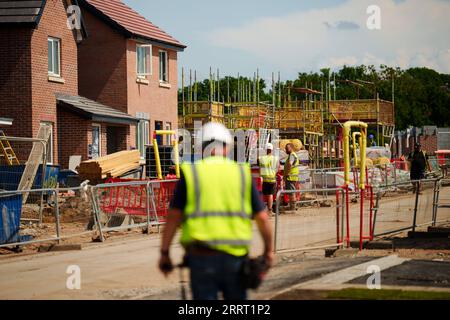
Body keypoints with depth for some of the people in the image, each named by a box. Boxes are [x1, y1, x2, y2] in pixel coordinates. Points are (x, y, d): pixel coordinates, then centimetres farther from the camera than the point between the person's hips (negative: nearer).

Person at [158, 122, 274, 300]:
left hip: (202, 256, -1)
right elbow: (262, 218, 5)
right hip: (235, 256, 1)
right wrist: (268, 250, 17)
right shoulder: (242, 174, 5)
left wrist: (164, 253, 5)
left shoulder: (190, 174, 1)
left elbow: (174, 217, -2)